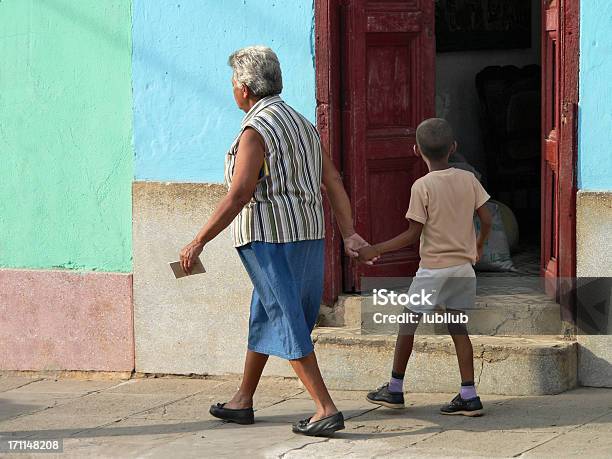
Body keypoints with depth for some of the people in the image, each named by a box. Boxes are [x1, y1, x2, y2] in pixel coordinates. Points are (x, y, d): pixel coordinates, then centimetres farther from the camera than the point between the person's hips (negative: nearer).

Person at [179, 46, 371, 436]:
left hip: (269, 238, -9)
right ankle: (243, 402, 29)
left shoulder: (255, 131, -14)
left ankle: (327, 410, -10)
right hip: (308, 235, 9)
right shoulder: (302, 124, 13)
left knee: (288, 325, -6)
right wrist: (349, 235, 7)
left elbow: (238, 197, -20)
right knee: (263, 315, 20)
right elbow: (333, 182, 9)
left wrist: (199, 242, -15)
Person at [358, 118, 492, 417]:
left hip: (433, 267, -5)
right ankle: (468, 396, 3)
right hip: (463, 266, 5)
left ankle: (395, 389, 18)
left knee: (408, 323, 9)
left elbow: (413, 235, -13)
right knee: (457, 326, 9)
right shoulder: (468, 180, 2)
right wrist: (479, 246, 23)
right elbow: (486, 220, 4)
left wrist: (376, 250, -6)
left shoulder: (422, 187, -12)